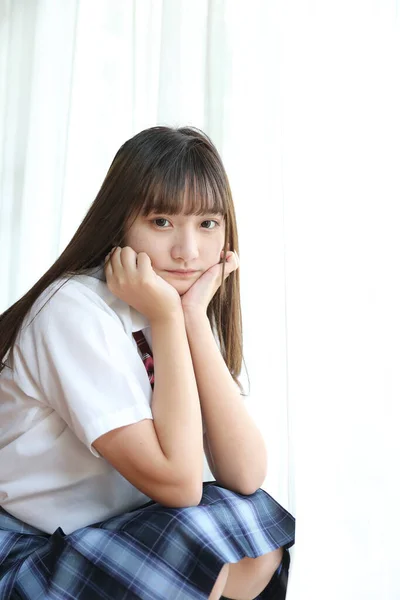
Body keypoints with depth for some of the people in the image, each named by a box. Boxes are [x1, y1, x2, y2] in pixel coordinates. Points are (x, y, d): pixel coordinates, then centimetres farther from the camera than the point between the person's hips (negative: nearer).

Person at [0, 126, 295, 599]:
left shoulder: (188, 308, -1)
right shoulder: (75, 309, -21)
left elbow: (245, 475, -14)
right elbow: (177, 481, -25)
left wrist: (194, 318, -19)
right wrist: (166, 318, -24)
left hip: (110, 532, 6)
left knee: (261, 535, -15)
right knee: (218, 532, -23)